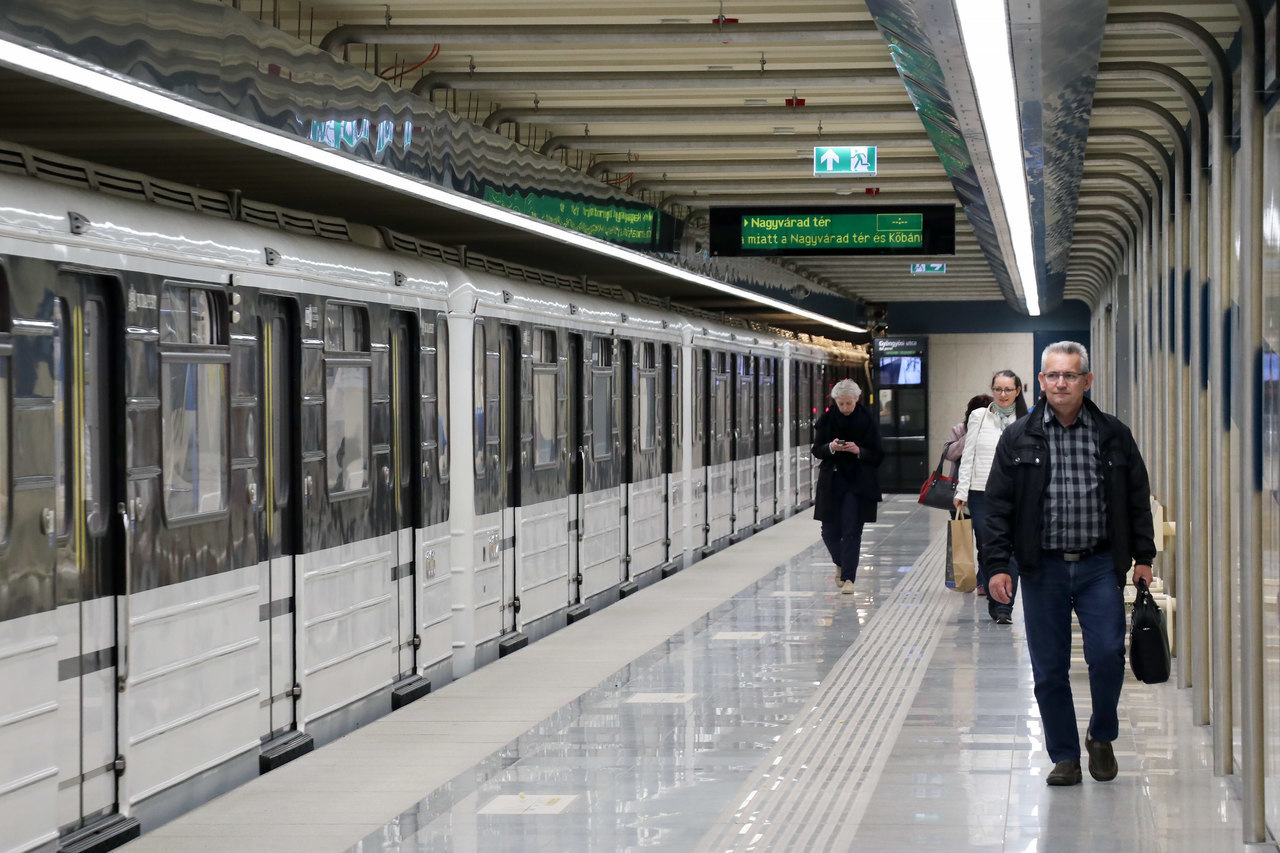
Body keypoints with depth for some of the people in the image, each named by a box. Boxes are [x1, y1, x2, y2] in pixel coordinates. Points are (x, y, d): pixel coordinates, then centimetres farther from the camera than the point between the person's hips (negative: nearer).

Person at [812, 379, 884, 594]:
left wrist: (858, 451, -20)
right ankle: (841, 564, 34)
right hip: (831, 481, 3)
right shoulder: (827, 419, 2)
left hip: (858, 482, -3)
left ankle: (848, 578, -4)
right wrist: (831, 447, -17)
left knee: (852, 531, -8)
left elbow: (878, 455, -1)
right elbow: (817, 450, 4)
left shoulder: (867, 420, -4)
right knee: (830, 530, 6)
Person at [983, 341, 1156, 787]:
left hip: (1100, 566, 0)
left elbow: (1138, 497, 11)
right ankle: (1064, 756, 15)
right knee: (1049, 669, 2)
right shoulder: (1018, 439, 3)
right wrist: (997, 565, -4)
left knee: (1107, 655, -9)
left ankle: (1102, 736, 17)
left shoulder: (1114, 435, 5)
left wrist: (1142, 557, 6)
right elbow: (998, 506, 3)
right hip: (1043, 568, 0)